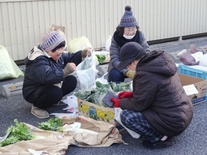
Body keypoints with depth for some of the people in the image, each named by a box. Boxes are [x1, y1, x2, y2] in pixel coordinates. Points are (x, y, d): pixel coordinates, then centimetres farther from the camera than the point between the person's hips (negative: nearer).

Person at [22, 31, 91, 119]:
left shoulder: (55, 54, -1)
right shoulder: (39, 60, -30)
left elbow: (70, 58, 12)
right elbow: (46, 77, -47)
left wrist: (82, 54, -7)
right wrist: (65, 71, -48)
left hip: (50, 87, 9)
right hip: (34, 92, -9)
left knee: (72, 81, -2)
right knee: (55, 92, -36)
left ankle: (53, 99, 13)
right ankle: (37, 107, -9)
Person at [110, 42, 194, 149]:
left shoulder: (146, 75, -24)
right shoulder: (160, 62, 3)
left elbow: (139, 104, -14)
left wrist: (120, 103, 3)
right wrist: (133, 94, 13)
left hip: (173, 123, -9)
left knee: (126, 116, -12)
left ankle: (160, 138, -2)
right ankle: (164, 132, 16)